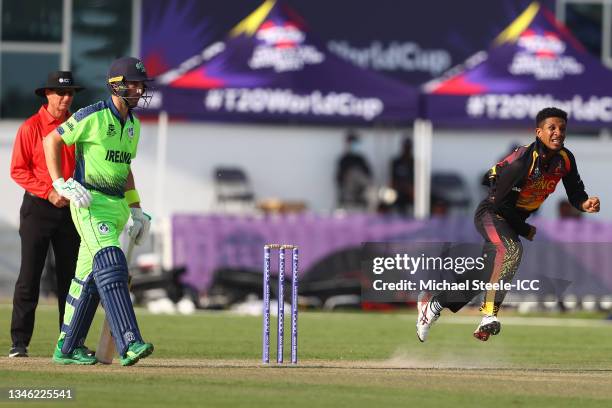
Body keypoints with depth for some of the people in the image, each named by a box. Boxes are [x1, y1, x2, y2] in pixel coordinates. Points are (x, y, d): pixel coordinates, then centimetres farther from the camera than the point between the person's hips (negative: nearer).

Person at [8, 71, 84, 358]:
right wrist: (49, 192, -17)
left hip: (70, 208, 4)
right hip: (37, 208, -4)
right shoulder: (31, 127, -4)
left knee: (70, 277, 5)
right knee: (29, 277, -5)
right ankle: (19, 342, -3)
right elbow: (18, 170, -7)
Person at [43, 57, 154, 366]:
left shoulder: (133, 124, 14)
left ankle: (67, 348, 18)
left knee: (90, 276, 11)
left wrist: (136, 209, 20)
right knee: (111, 266, -21)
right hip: (89, 203, -8)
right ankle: (128, 344, -31)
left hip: (117, 205, 8)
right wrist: (60, 184, -12)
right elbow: (51, 141, -5)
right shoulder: (93, 116, -11)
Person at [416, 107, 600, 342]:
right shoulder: (522, 161, -27)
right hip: (491, 214, -8)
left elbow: (575, 192, 1)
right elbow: (500, 202, -22)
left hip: (513, 220, 8)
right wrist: (526, 231, -13)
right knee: (511, 250, -36)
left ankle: (432, 304, 33)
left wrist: (585, 204, -23)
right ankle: (490, 314, -40)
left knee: (482, 274, 12)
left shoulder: (565, 160, -6)